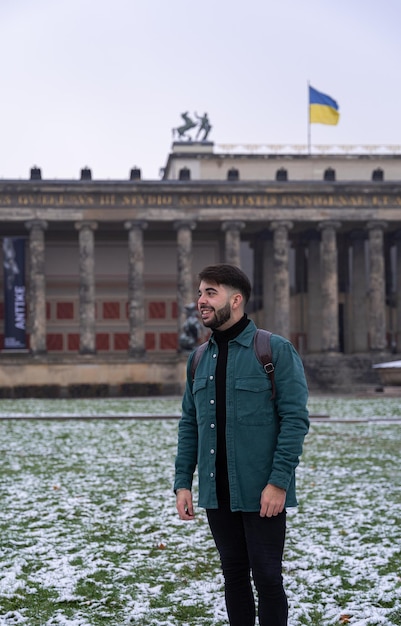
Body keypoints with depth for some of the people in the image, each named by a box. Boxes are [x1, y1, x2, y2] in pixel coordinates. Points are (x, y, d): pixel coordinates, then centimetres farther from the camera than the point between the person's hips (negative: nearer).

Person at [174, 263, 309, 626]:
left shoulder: (276, 350, -8)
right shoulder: (199, 359, 10)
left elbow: (295, 419, -12)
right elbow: (189, 424, 13)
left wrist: (278, 481, -18)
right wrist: (183, 482, 6)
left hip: (262, 495, -5)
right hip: (217, 494, 5)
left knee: (267, 578, 1)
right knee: (234, 575, 14)